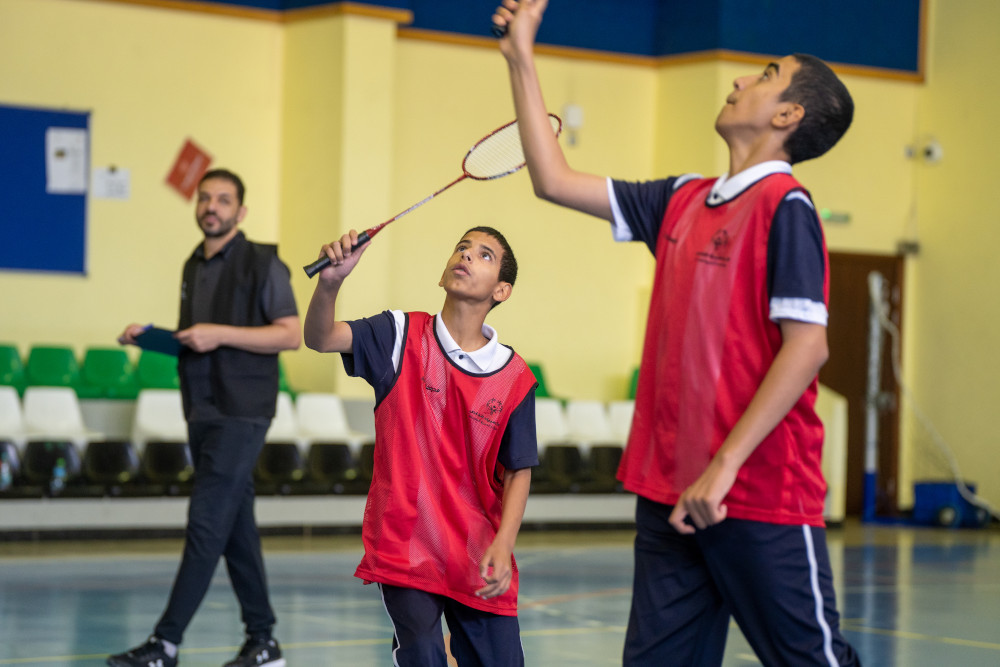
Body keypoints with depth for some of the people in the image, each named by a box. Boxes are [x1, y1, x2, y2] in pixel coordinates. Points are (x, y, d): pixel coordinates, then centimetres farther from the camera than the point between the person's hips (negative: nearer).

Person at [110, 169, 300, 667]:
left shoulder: (262, 263, -6)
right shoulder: (194, 266, 16)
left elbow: (291, 334, -12)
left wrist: (221, 334, -18)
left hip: (241, 414, -8)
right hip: (203, 412, 8)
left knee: (206, 523, -11)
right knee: (236, 528, 10)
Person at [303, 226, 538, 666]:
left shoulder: (514, 377, -2)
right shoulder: (402, 336, -3)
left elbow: (518, 471, 2)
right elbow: (320, 338, -16)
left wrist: (502, 546, -11)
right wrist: (330, 282, -36)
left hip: (478, 559, 2)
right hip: (404, 546, -2)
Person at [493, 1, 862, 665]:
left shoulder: (784, 206, -9)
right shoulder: (683, 201, 13)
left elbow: (806, 346, -17)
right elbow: (556, 181, 20)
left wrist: (725, 466, -21)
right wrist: (522, 60, 19)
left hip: (762, 496, -8)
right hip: (669, 489, 8)